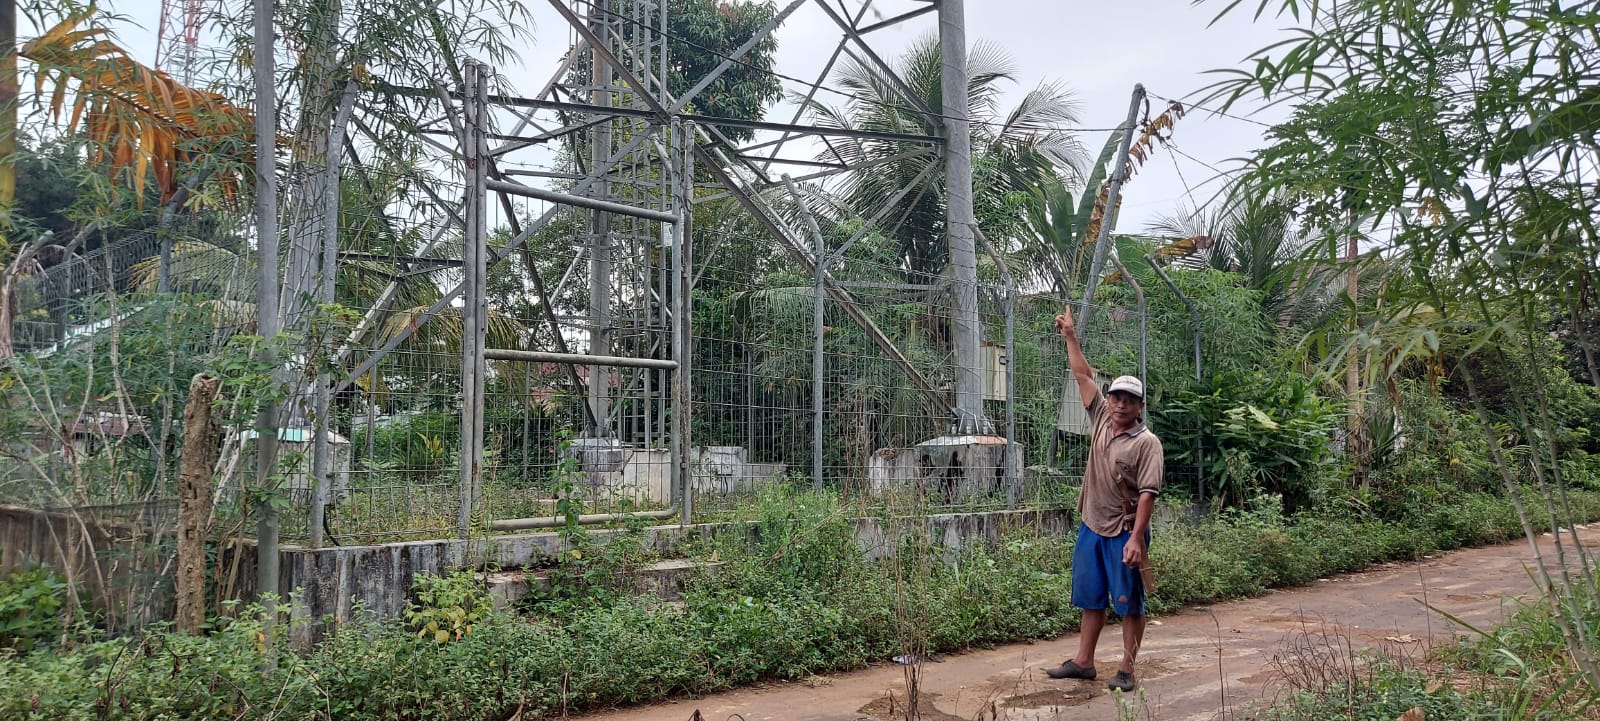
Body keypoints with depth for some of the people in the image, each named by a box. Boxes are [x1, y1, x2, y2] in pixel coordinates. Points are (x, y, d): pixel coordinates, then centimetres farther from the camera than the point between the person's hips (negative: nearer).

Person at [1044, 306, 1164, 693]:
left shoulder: (1146, 443, -11)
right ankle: (1083, 662, 24)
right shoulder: (1101, 421, 6)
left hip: (1124, 533, -6)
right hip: (1091, 528, 7)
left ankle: (1126, 670, 11)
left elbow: (1147, 494, -17)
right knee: (1091, 599, 15)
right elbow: (1084, 377, 10)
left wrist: (1136, 538, -24)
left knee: (1130, 604, 3)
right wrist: (1070, 338, 10)